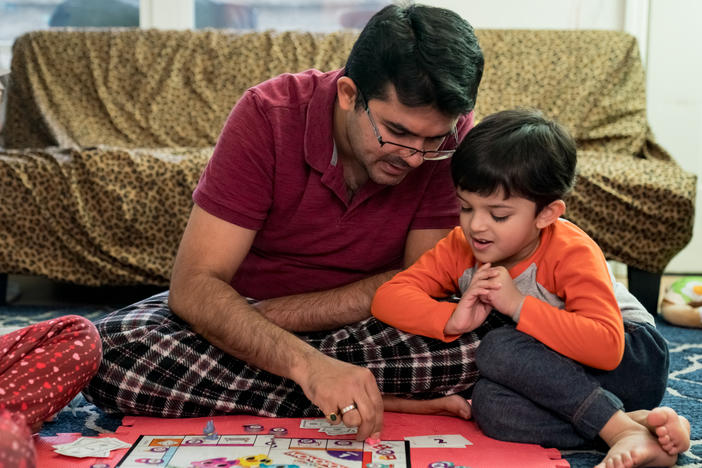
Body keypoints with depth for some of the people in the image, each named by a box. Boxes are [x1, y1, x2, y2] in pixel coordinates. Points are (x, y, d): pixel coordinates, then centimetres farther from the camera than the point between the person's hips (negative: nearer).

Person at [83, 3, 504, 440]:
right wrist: (306, 363, -43)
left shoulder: (452, 134, -18)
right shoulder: (268, 115, -22)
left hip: (362, 329, -1)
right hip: (243, 311, 1)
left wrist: (270, 314, -21)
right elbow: (193, 286, -26)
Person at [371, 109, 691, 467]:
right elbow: (388, 297, -16)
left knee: (499, 350, -30)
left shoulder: (572, 252, -22)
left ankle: (625, 429, -25)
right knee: (489, 404, -30)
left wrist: (518, 305, -34)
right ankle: (645, 423, -24)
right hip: (559, 375, 6)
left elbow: (608, 346, -34)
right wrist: (452, 319, -32)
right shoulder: (459, 248, -8)